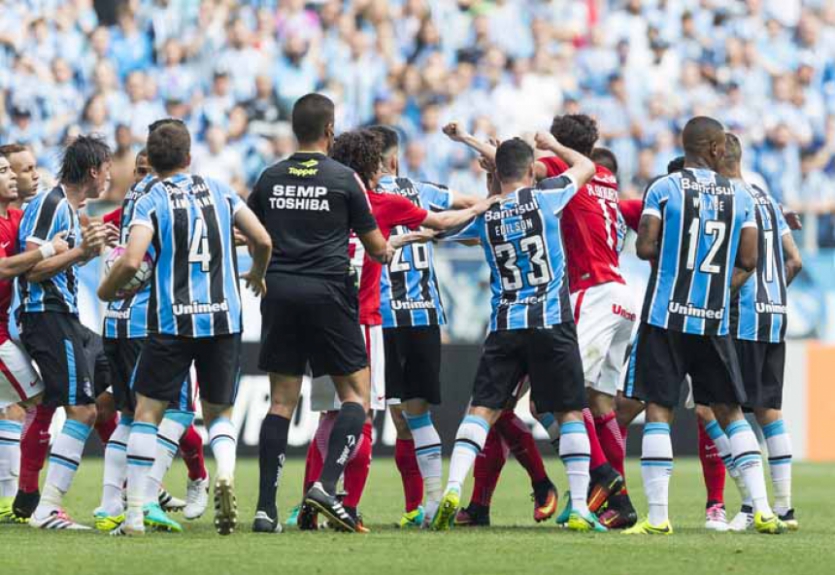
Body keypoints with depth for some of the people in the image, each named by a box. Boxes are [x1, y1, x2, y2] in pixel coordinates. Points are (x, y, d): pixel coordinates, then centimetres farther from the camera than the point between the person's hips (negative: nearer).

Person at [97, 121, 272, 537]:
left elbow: (131, 261, -15)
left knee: (147, 412, 5)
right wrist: (257, 275, 25)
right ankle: (225, 472, -17)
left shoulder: (150, 203, -3)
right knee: (219, 413, 16)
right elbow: (263, 241, 4)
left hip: (171, 320, -3)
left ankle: (135, 514, -2)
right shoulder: (219, 192, 8)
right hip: (224, 318, 3)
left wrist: (107, 291, 5)